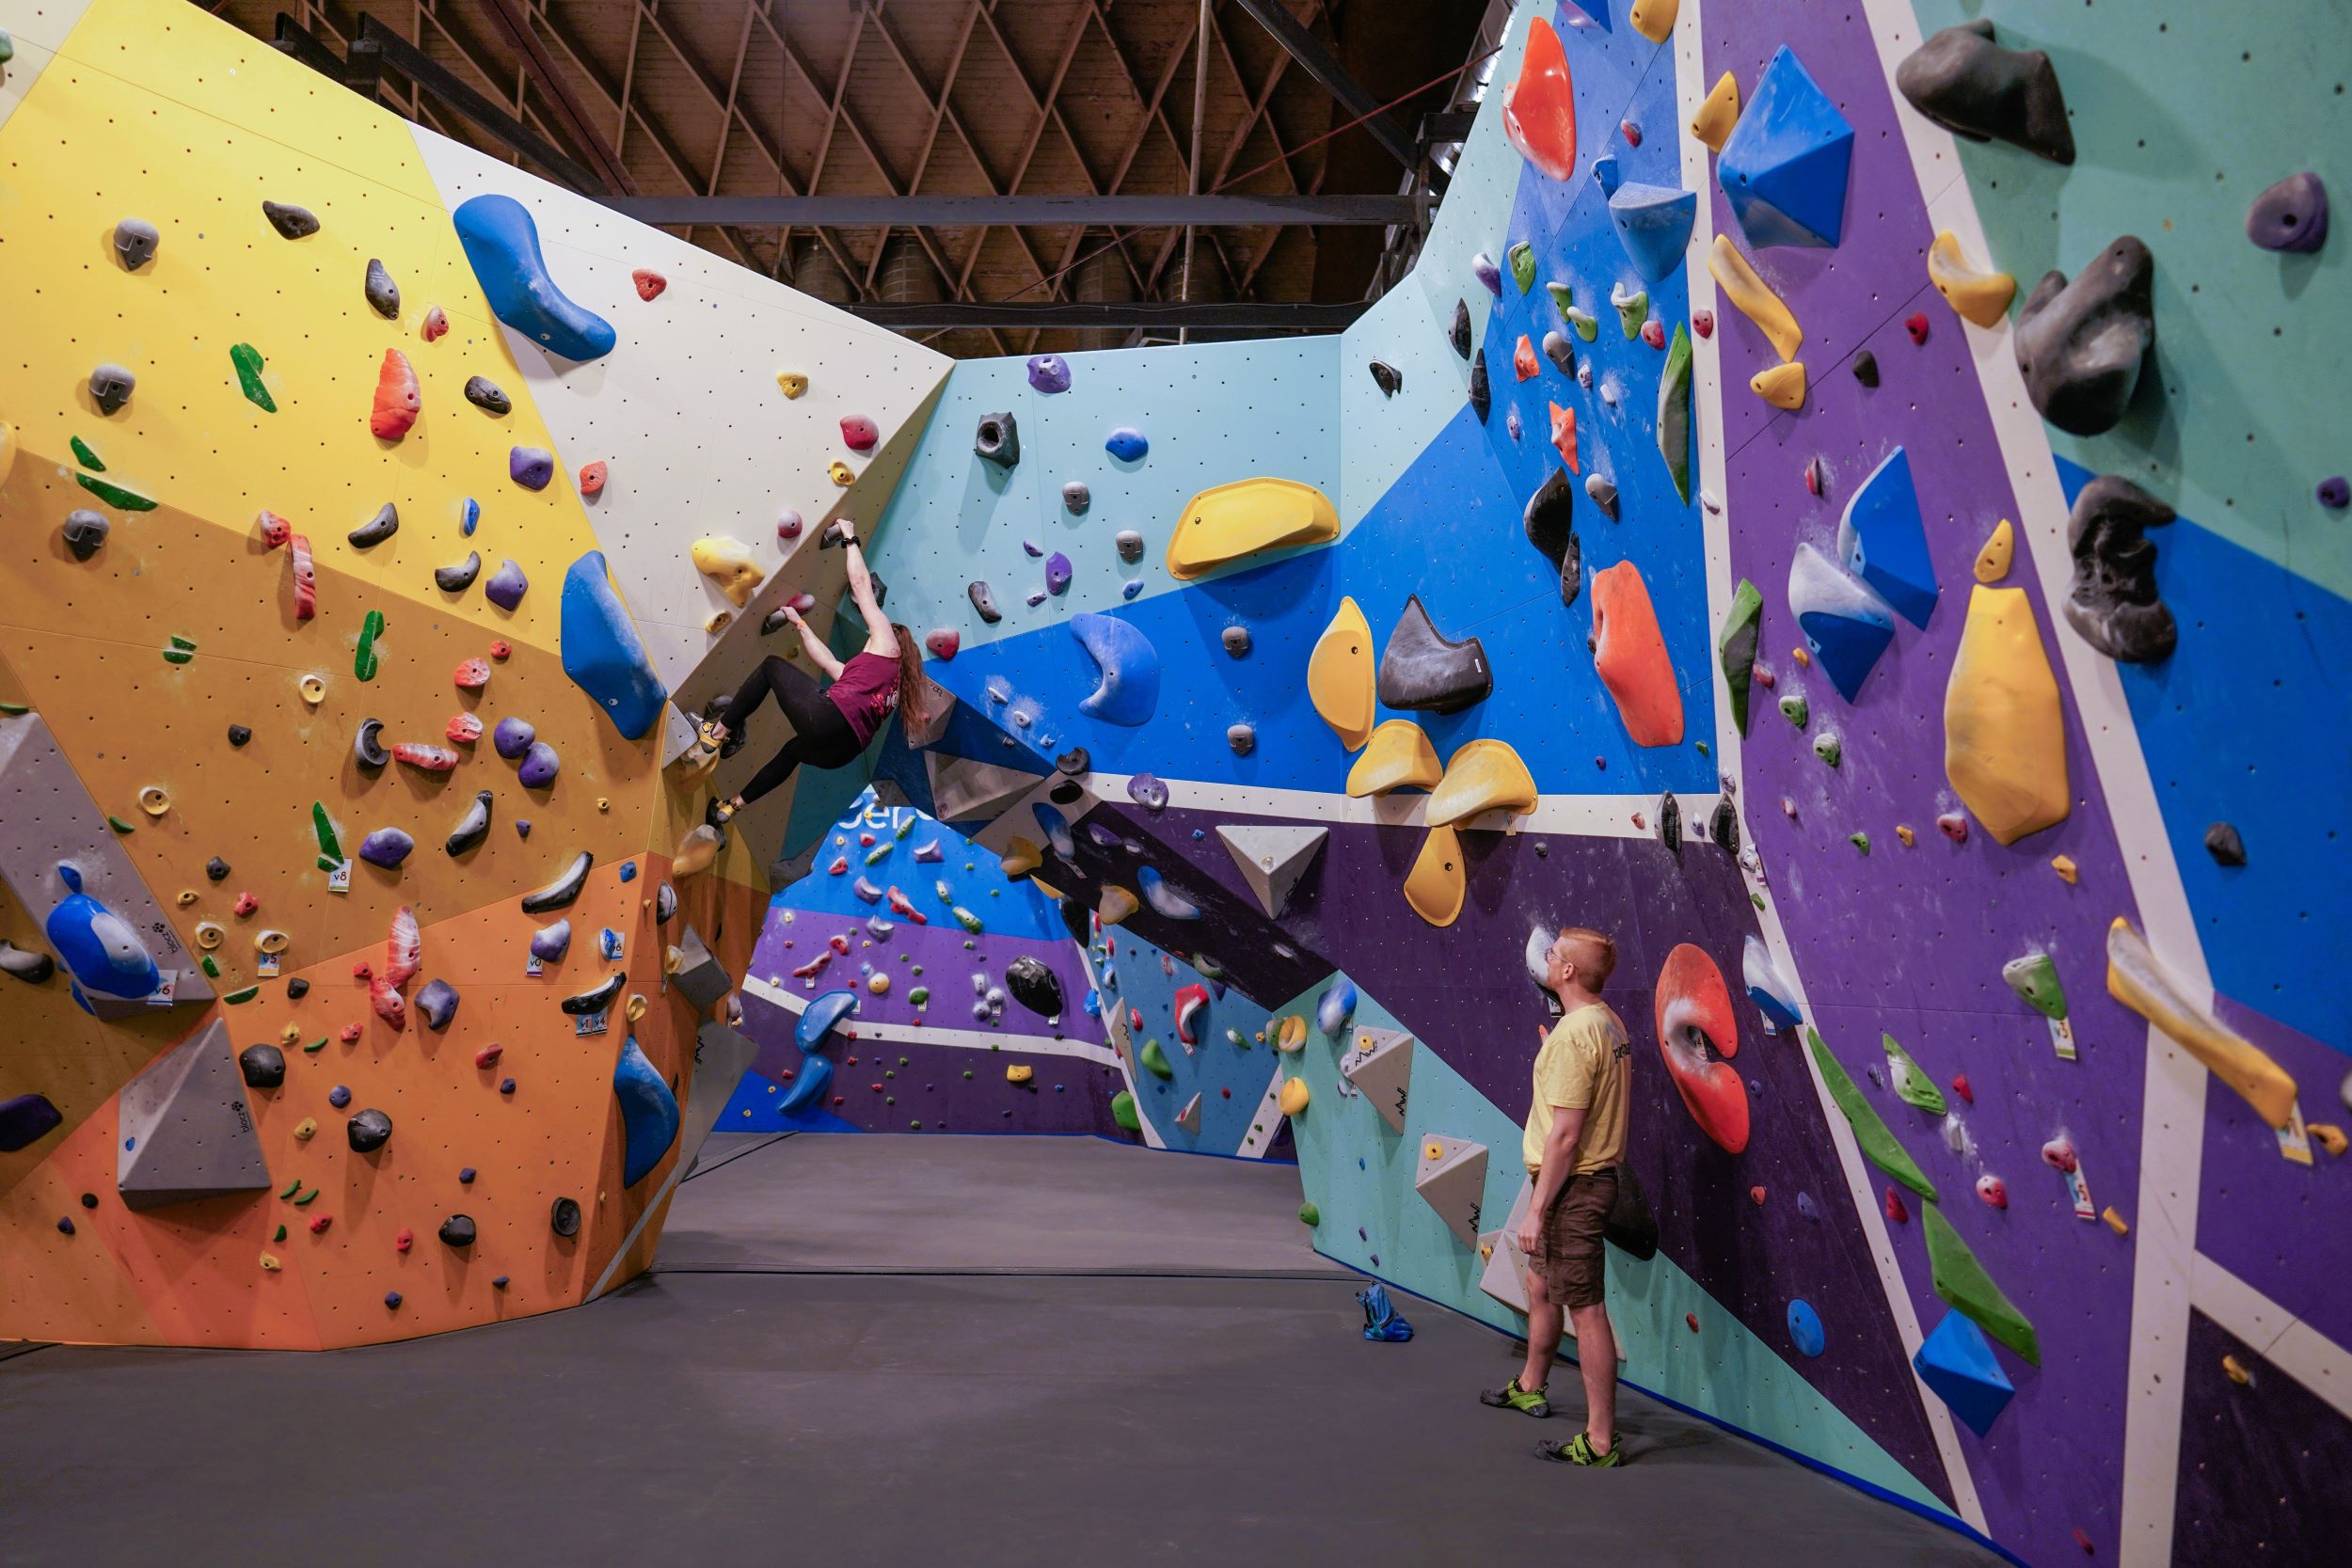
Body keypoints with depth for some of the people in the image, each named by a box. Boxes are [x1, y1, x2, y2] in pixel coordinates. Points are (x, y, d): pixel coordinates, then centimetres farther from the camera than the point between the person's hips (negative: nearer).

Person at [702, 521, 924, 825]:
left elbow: (861, 582, 14)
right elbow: (827, 661, 41)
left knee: (772, 666, 17)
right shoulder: (891, 680, 33)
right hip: (842, 750, 9)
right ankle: (732, 807, 48)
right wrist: (799, 623, 48)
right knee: (792, 751, 42)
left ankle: (717, 732, 18)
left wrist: (850, 538, 27)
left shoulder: (887, 645, 14)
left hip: (828, 718, -8)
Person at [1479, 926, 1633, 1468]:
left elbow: (1564, 1136, -24)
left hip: (1573, 1185, -10)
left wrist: (1537, 1209, -19)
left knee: (1584, 1307, -2)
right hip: (1594, 1174, 10)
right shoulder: (1609, 1022, 7)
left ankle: (1600, 1442, 8)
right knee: (1541, 1282, 25)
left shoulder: (1572, 1034, -23)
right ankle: (1530, 1387, 44)